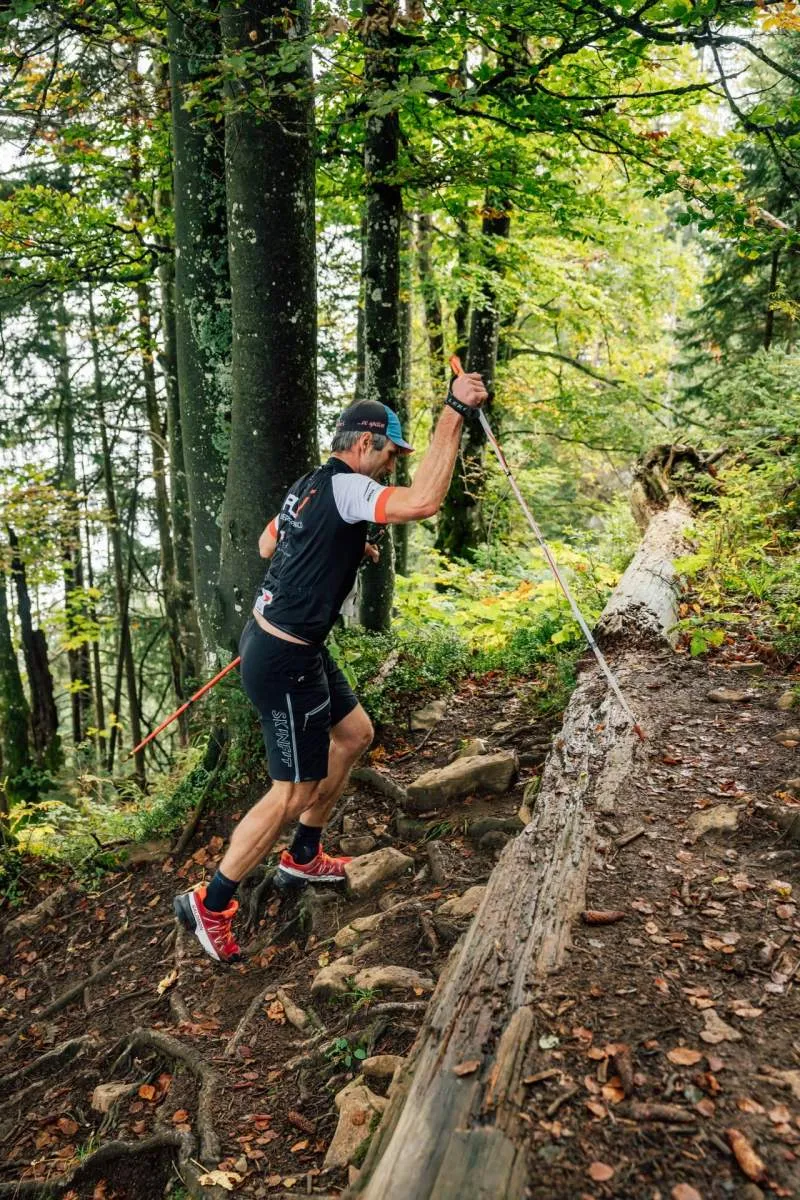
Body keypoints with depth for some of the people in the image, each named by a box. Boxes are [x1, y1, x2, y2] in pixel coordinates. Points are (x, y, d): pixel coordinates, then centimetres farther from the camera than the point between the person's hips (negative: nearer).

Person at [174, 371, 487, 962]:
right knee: (294, 790, 0)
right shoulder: (345, 487, -19)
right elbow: (423, 501, -36)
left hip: (276, 642, 11)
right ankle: (209, 903, 16)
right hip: (284, 661, -11)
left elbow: (267, 545, 26)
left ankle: (303, 859, 36)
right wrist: (455, 413, -31)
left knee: (355, 733, 22)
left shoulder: (309, 485, 11)